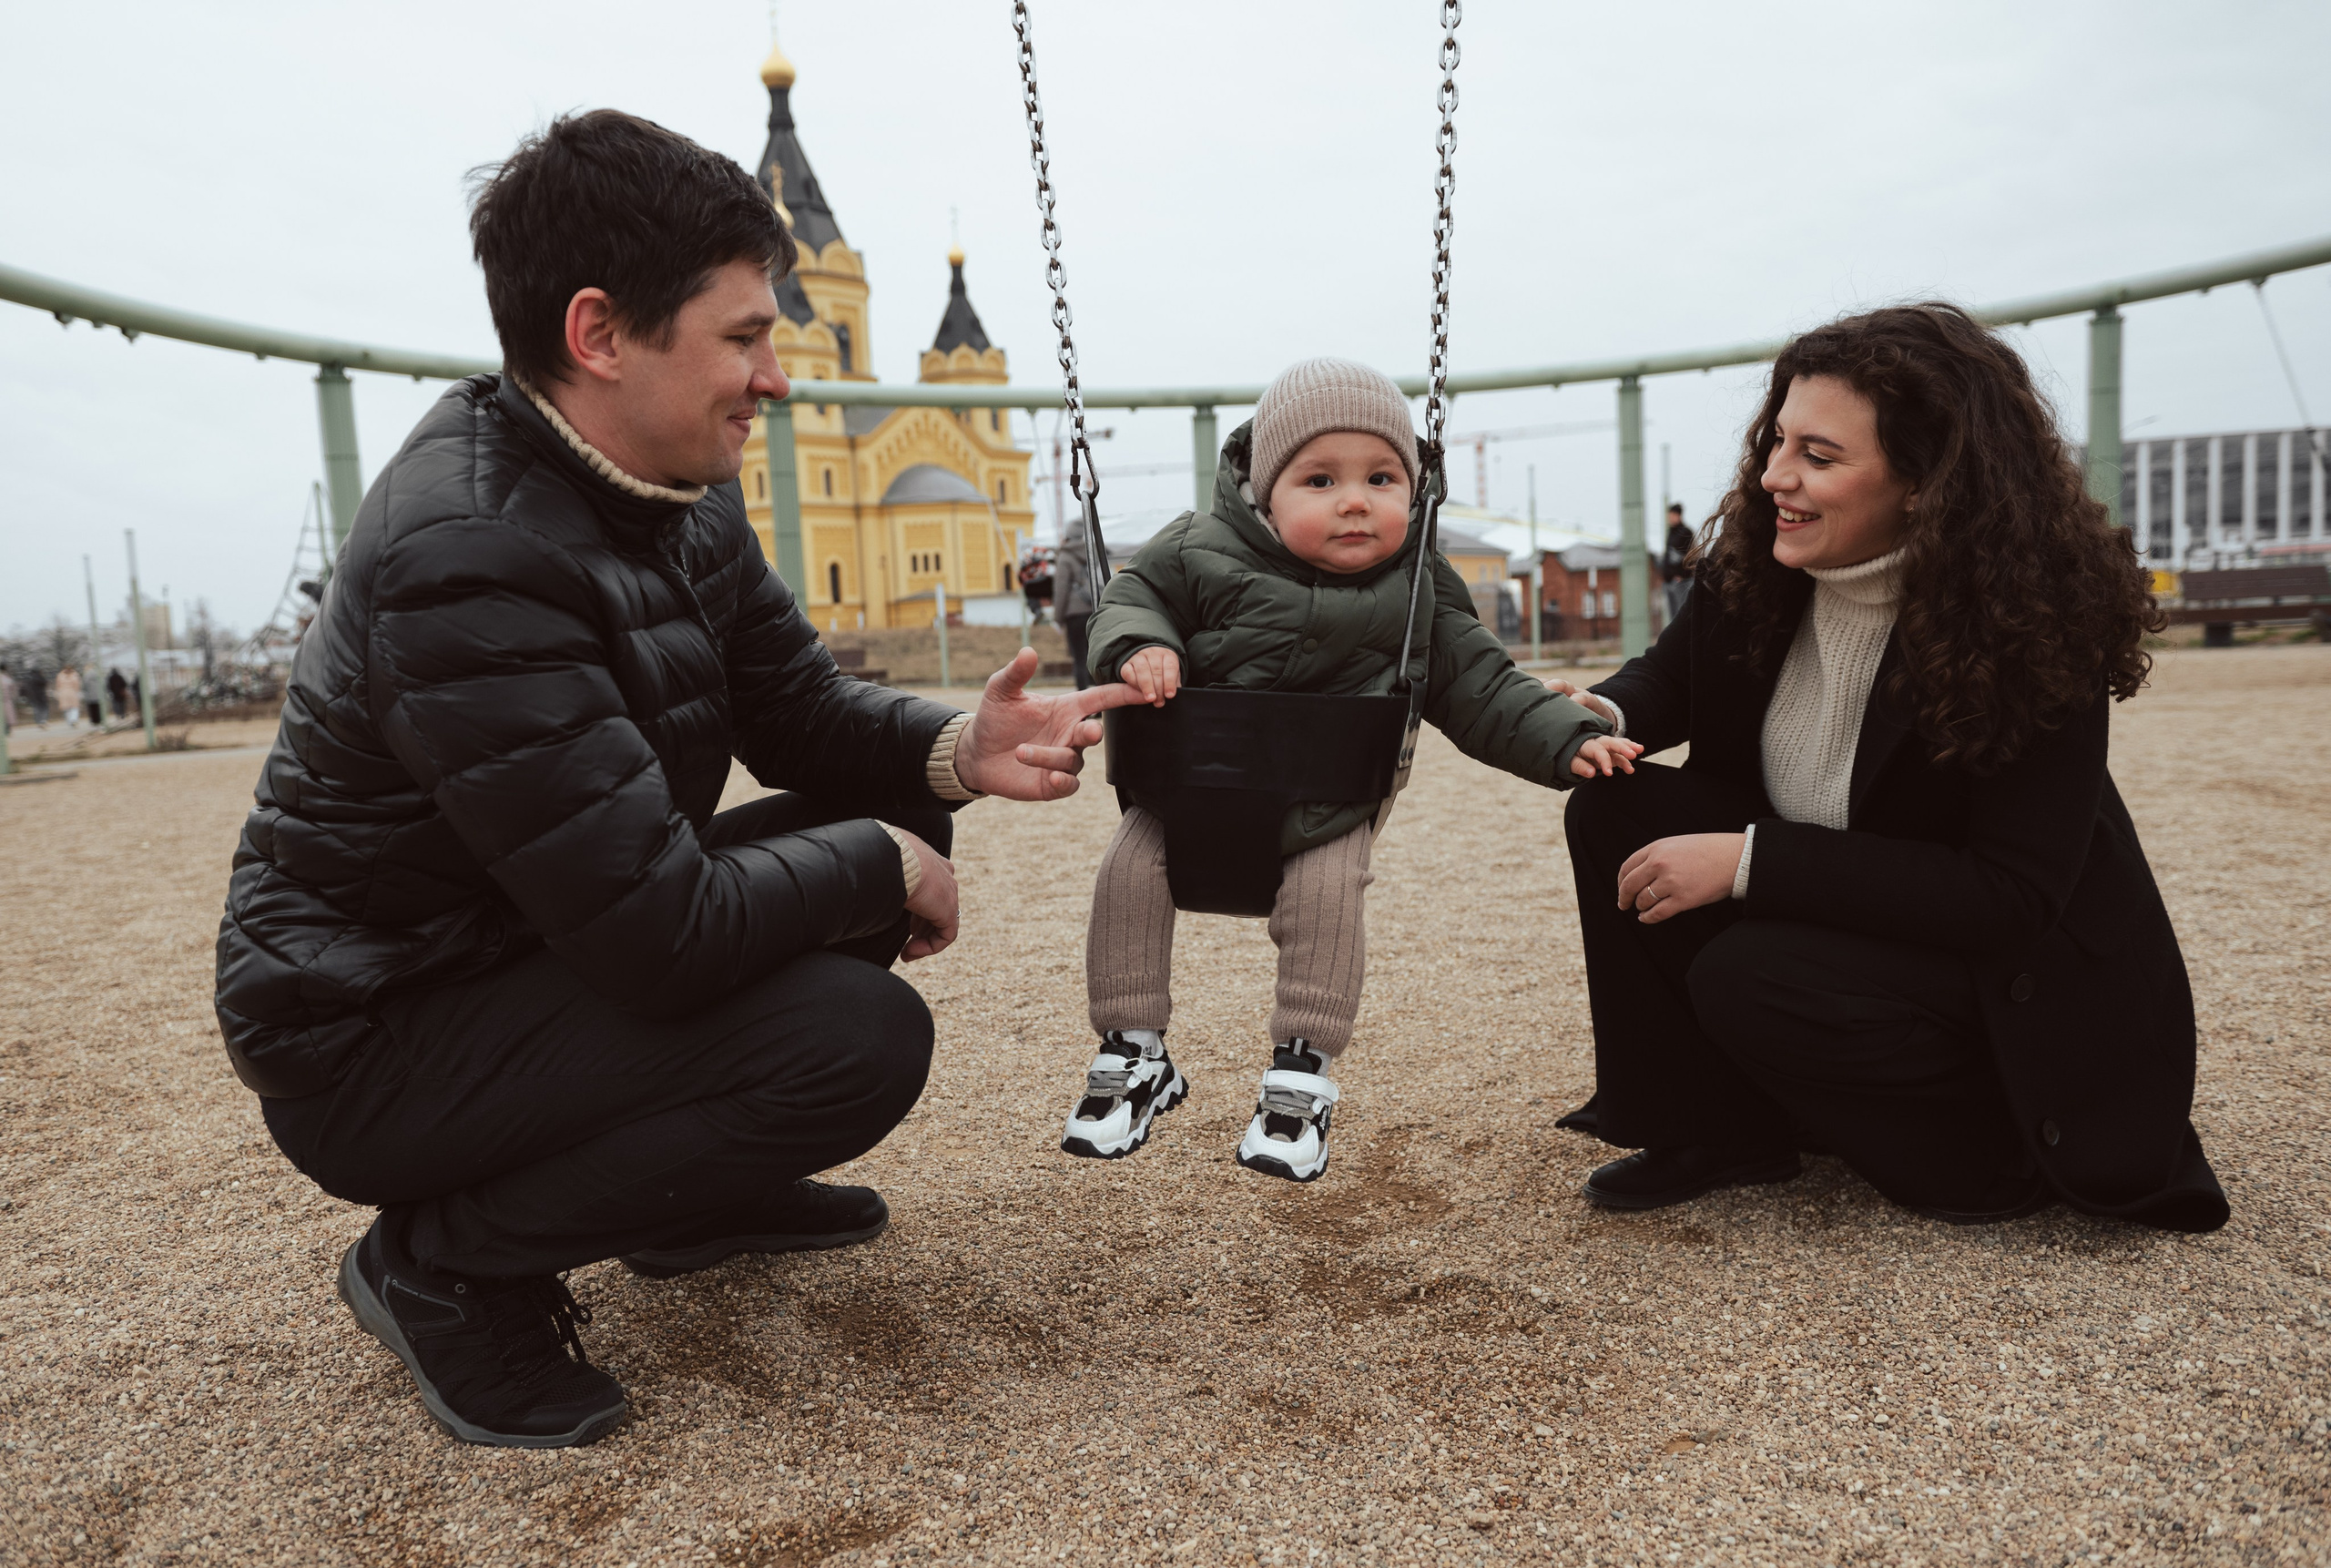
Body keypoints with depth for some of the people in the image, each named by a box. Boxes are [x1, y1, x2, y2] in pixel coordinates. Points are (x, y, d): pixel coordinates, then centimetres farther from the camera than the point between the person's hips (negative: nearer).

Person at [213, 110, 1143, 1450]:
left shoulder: (679, 495, -1)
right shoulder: (468, 557, -30)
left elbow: (800, 709, 6)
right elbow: (663, 934, -32)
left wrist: (952, 753, -14)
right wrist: (883, 867, -16)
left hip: (549, 946, 9)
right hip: (372, 1037, -9)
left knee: (886, 813, 3)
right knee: (861, 1037, -25)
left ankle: (703, 1187, 16)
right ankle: (448, 1262, -4)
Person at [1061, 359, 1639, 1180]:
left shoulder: (1418, 592, -3)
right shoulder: (1205, 552, -7)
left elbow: (1482, 690, -1)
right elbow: (1133, 592, 2)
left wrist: (1569, 740, -13)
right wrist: (1138, 645, -21)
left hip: (1324, 806, -1)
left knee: (1327, 892, -23)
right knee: (1131, 870, -9)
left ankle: (1304, 1070, -5)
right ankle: (1133, 1053, 6)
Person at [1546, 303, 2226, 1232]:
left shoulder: (2033, 629, -26)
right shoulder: (1755, 571, -11)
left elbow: (2011, 898, -28)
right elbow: (1673, 671, 8)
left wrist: (1749, 859, -33)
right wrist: (1607, 715, -19)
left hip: (2018, 975, -6)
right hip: (1834, 922, 6)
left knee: (1751, 978, -31)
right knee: (1617, 809, -13)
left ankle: (1986, 1149, -1)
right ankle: (1716, 1133, -3)